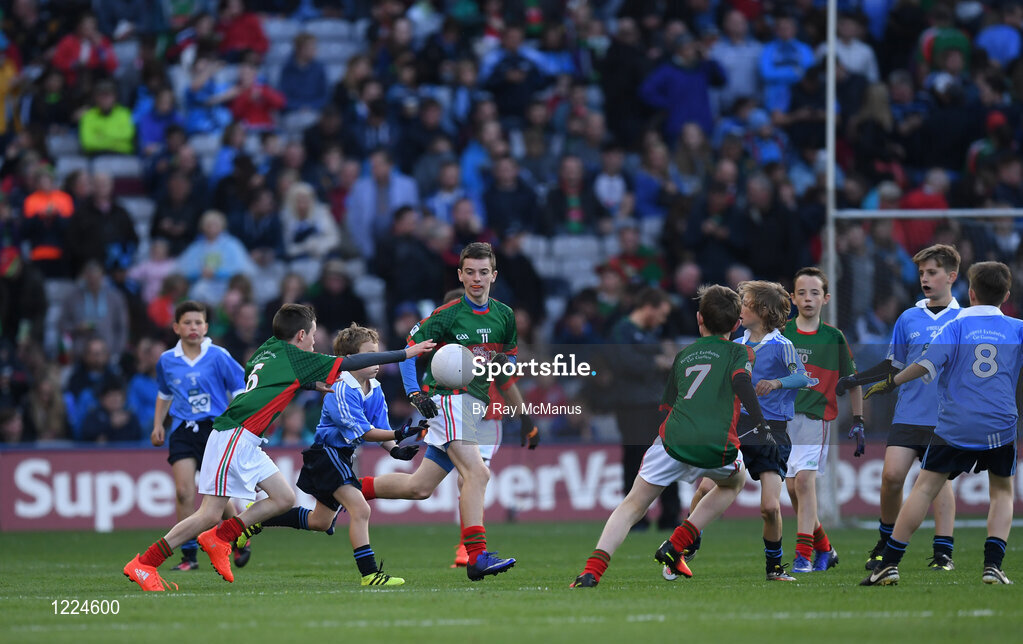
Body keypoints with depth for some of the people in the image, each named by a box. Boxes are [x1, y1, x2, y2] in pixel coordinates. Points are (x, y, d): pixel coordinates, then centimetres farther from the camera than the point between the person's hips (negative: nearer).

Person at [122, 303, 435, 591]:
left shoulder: (269, 350, 15)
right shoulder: (294, 357, -6)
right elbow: (350, 363, -4)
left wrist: (313, 385, 23)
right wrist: (405, 353, 2)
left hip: (246, 443, 9)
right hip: (234, 437, -9)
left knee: (285, 498, 7)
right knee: (210, 514, -11)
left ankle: (219, 538, 9)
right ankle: (143, 564, -8)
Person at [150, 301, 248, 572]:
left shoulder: (218, 356, -5)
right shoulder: (167, 361, 6)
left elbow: (240, 391, 0)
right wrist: (158, 425, 17)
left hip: (214, 428, -3)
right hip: (182, 432, 3)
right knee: (184, 492, -10)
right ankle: (189, 555, -5)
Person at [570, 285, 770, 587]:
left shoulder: (682, 355, 26)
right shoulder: (738, 352, 15)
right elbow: (742, 383, -6)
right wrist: (762, 428, -17)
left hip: (673, 438, 2)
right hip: (717, 446, -2)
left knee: (633, 505, 11)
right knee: (734, 481, 33)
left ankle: (592, 571, -11)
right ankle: (676, 545, 16)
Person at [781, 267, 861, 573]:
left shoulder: (834, 338, 3)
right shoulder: (781, 334, 6)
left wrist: (858, 420, 7)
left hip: (817, 416, -3)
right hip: (784, 417, 3)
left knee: (805, 480, -19)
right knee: (793, 488, 4)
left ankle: (803, 554, -22)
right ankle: (823, 548, 22)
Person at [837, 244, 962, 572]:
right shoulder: (908, 319, 9)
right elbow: (894, 365, 18)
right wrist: (853, 380, 13)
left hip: (946, 418, -2)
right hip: (908, 414, 2)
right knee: (891, 475, -7)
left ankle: (943, 553, -3)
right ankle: (885, 542, 13)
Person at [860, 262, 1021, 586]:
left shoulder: (957, 325, -1)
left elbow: (928, 362, -11)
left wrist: (891, 383, -4)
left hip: (955, 424, -1)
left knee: (925, 488, 1)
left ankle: (890, 563, -4)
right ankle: (992, 565, 0)